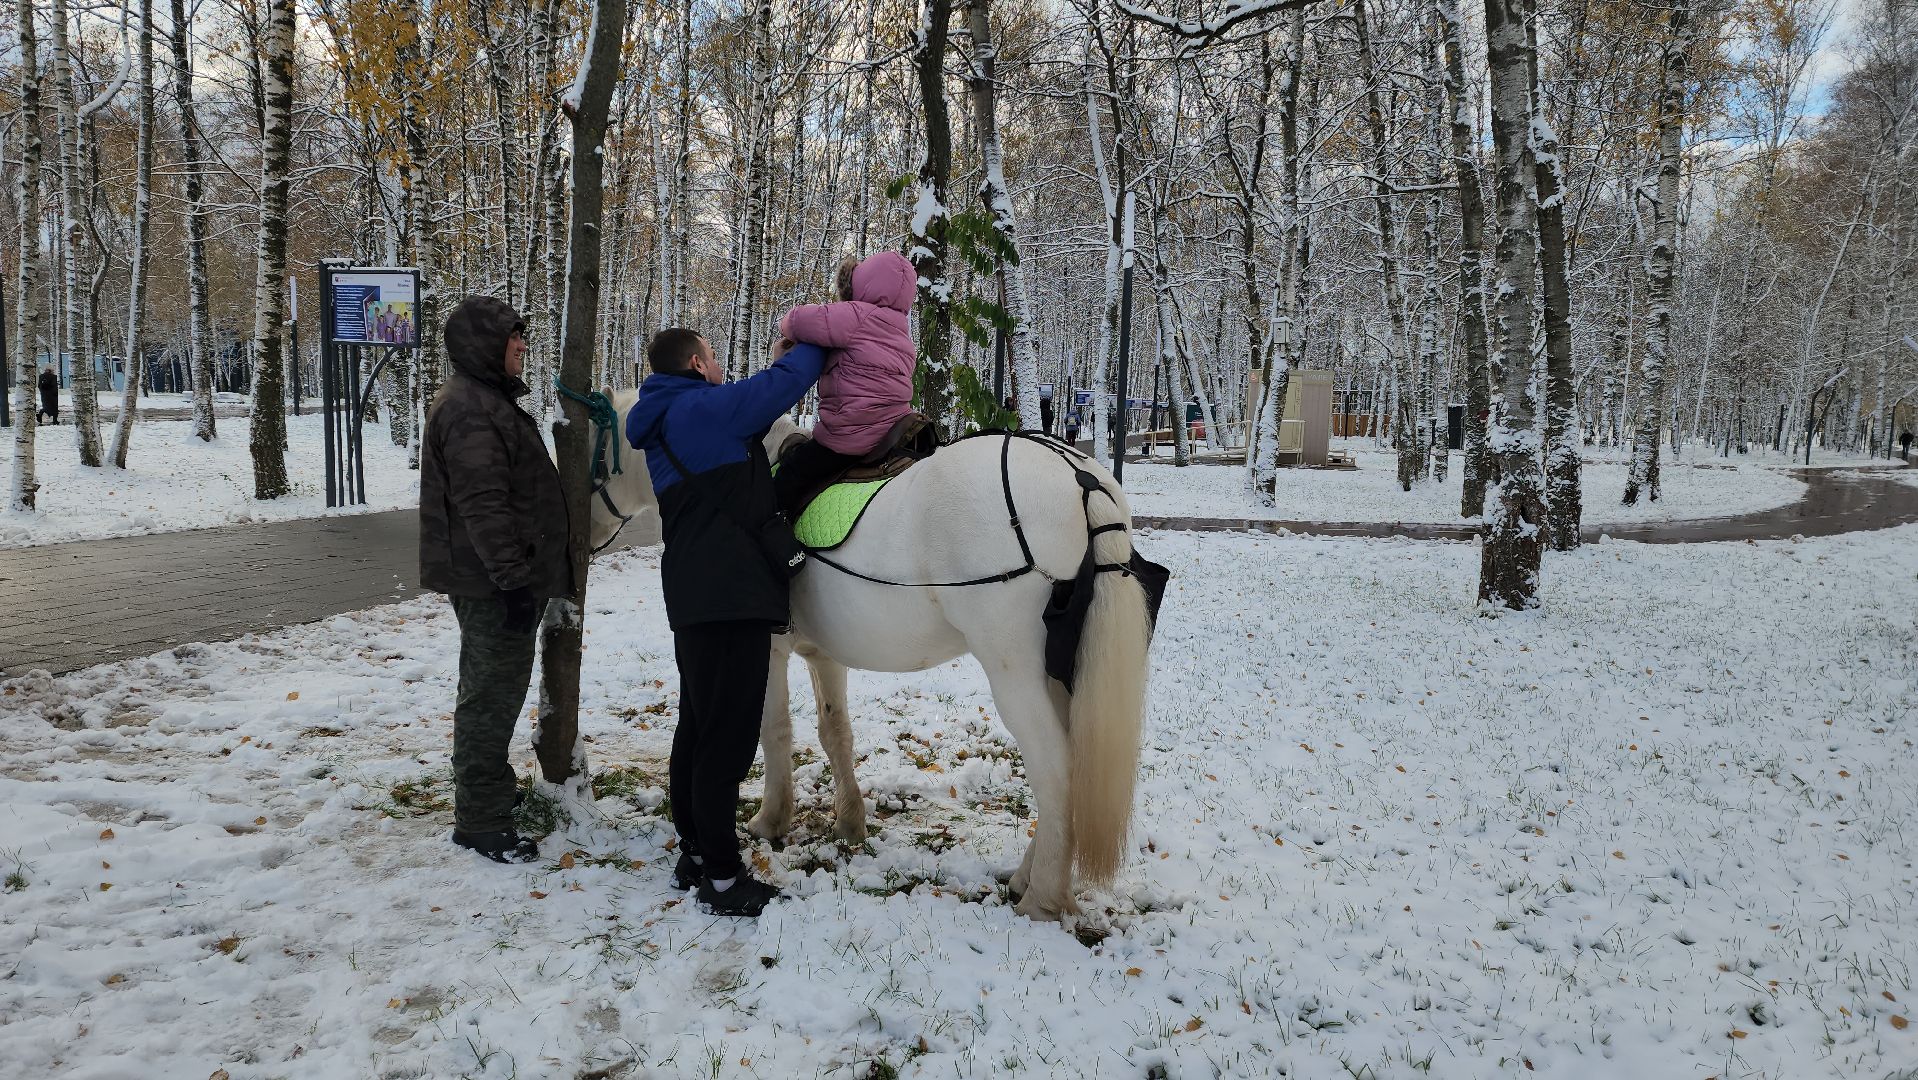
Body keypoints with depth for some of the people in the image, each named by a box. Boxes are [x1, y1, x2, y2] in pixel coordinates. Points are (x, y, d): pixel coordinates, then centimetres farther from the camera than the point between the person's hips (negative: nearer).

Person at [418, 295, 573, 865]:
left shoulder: (488, 399, 17)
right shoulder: (470, 409, -18)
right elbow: (483, 504, -25)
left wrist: (521, 573, 25)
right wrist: (512, 577, -26)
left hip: (501, 576, 11)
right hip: (493, 581, -11)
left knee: (498, 689, 22)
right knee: (492, 695, -4)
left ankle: (491, 787, 37)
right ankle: (479, 819, 4)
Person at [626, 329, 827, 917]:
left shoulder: (665, 423, 20)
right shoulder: (705, 407, -9)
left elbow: (752, 409, 27)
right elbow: (782, 384, -10)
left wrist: (788, 360, 19)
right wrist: (816, 344, 8)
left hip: (697, 596, 11)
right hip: (731, 595, -11)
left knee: (699, 729, 17)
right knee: (728, 736, -7)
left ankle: (695, 854, 27)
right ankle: (722, 878, -2)